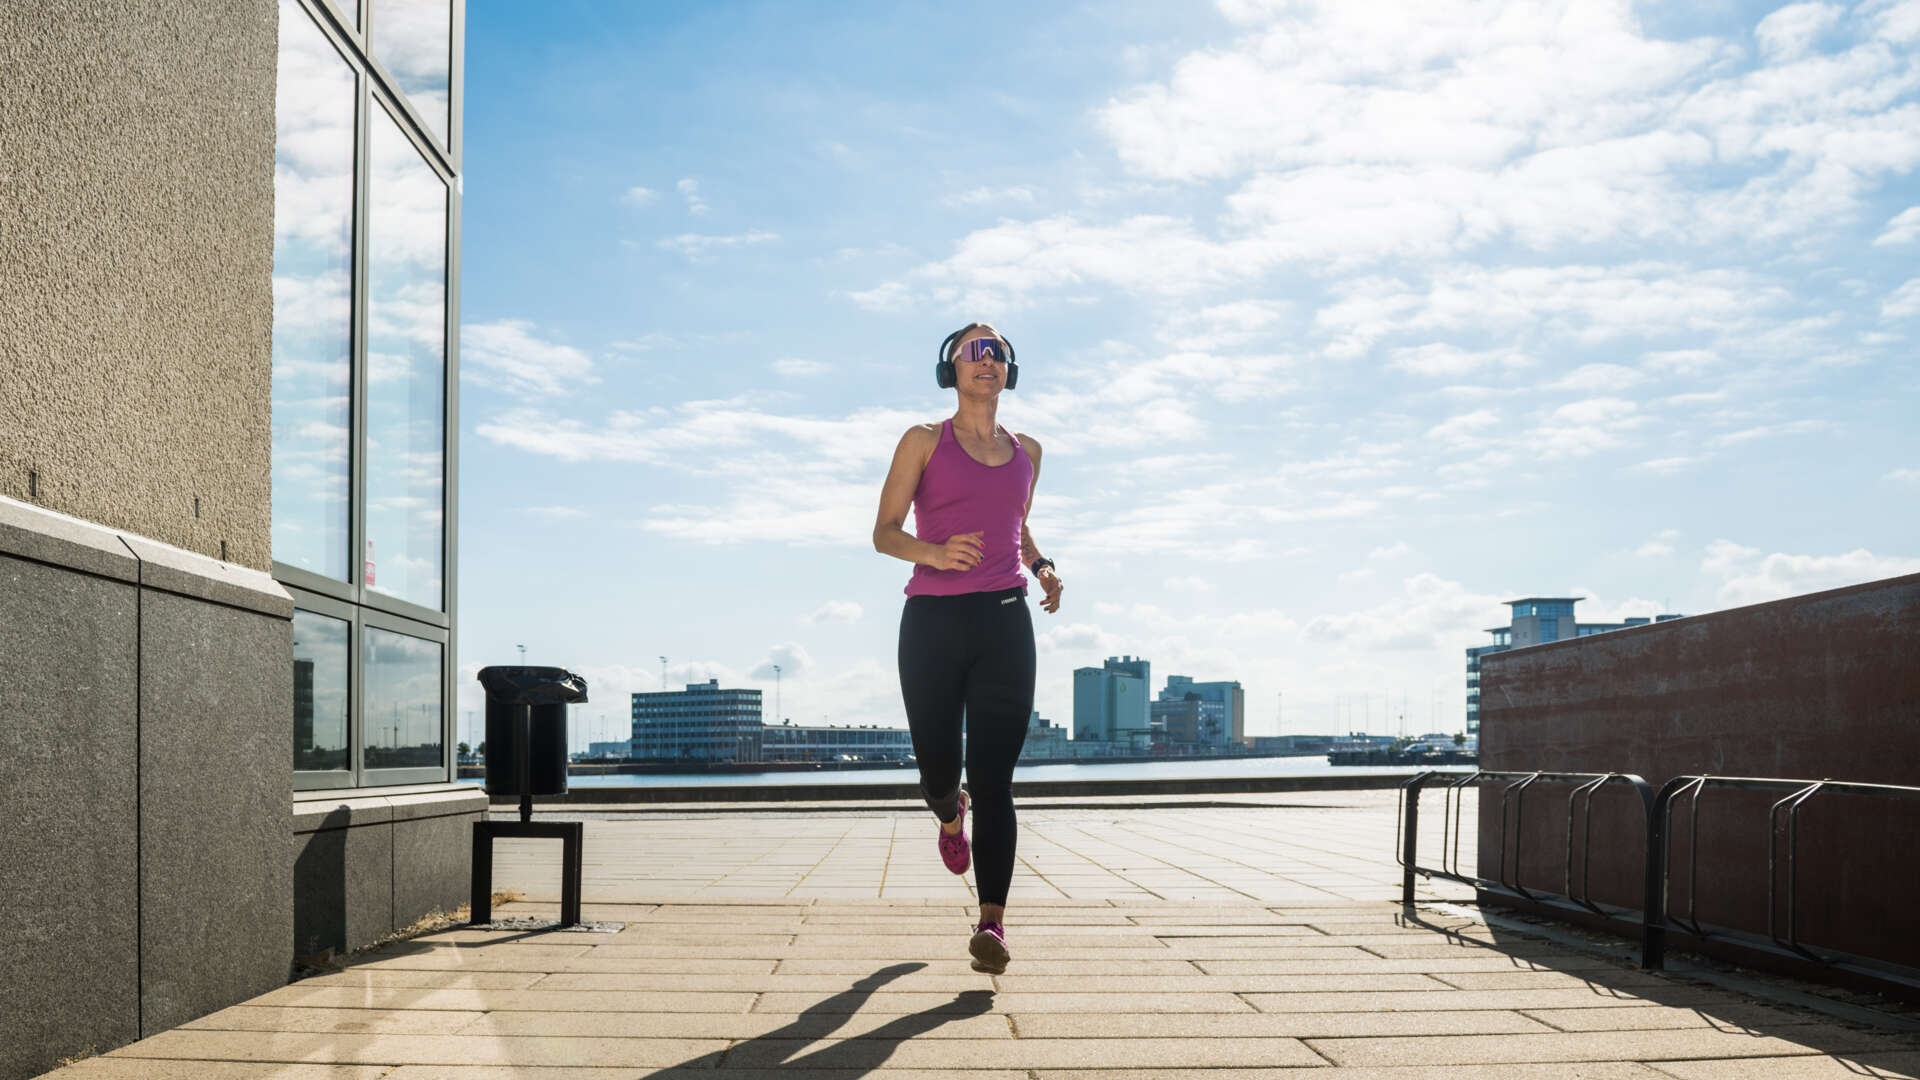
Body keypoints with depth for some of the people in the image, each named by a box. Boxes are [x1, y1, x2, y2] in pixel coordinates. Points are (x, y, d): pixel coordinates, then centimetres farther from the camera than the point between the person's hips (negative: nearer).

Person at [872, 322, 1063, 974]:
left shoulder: (1026, 451, 16)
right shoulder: (924, 442, 6)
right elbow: (884, 532, 0)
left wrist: (1041, 567, 9)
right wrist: (934, 551, -20)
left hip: (1005, 620, 1)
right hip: (933, 619, -1)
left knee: (993, 780, -9)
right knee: (938, 767, 5)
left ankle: (992, 923, -14)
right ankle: (950, 817, 43)